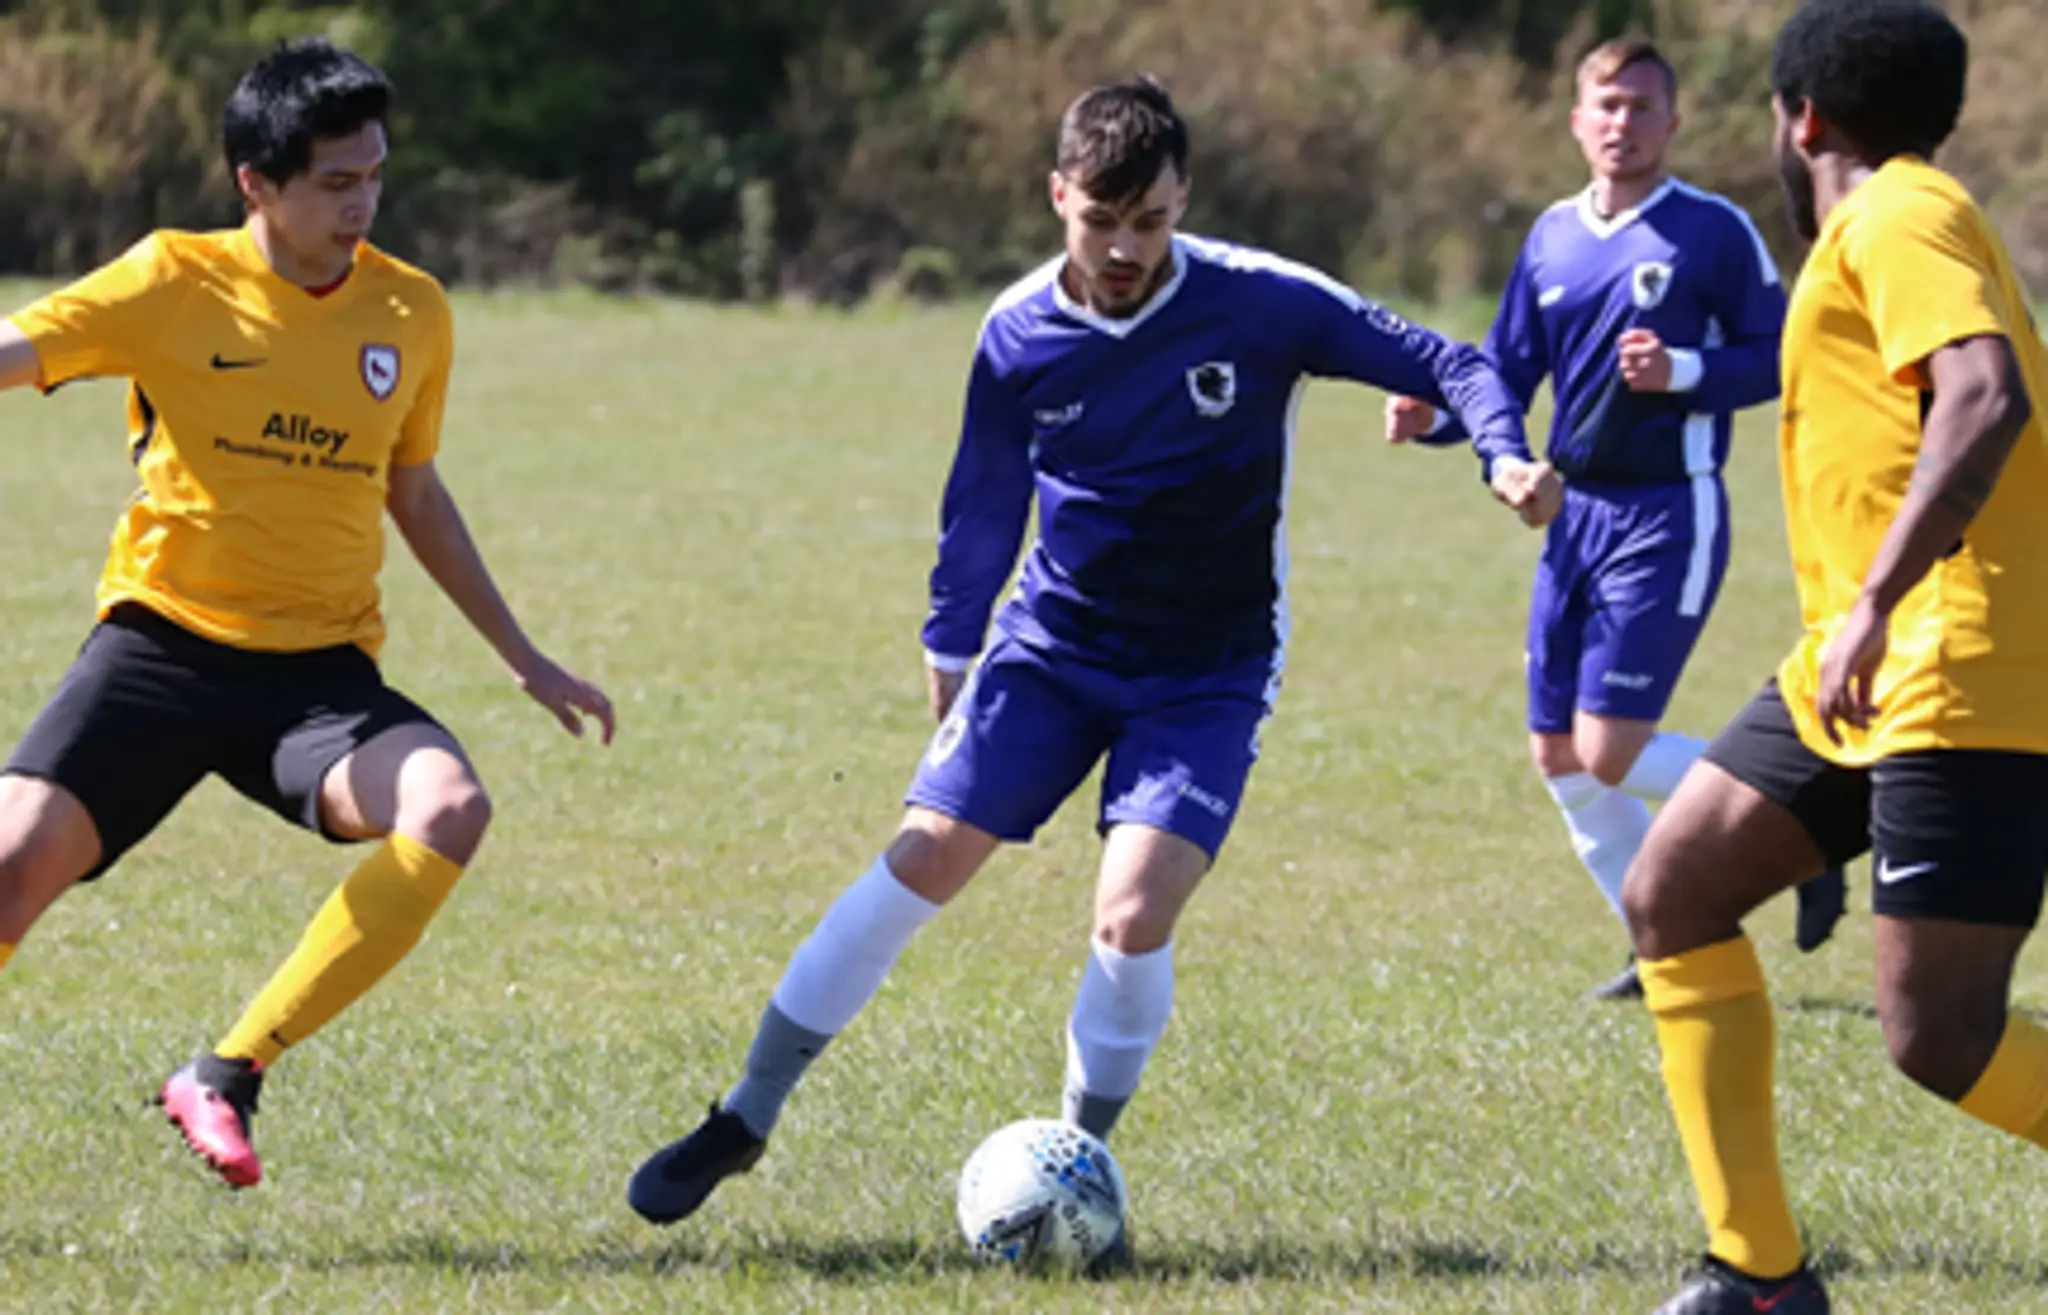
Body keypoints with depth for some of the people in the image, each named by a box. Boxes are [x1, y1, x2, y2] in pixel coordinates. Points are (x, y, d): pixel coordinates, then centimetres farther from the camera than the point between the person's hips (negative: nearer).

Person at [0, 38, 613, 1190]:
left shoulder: (413, 314, 7)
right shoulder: (175, 285, -4)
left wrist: (524, 659, 27)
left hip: (323, 665, 3)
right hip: (163, 641, -3)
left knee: (451, 808, -27)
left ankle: (230, 1077, -21)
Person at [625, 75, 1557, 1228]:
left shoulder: (1261, 304, -16)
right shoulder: (1020, 336, -6)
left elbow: (1435, 361, -12)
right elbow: (985, 506, 9)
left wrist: (1507, 451, -30)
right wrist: (951, 656, 15)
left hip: (1207, 676, -2)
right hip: (1052, 645, 2)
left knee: (1134, 915, -19)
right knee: (922, 861, -7)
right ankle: (744, 1124, 5)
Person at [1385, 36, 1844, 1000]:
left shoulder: (1715, 231, -7)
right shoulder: (1552, 238, 9)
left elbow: (1776, 358, -6)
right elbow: (1506, 374, 13)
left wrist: (1684, 372, -22)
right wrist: (1434, 415, -6)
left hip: (1671, 514, -7)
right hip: (1579, 512, 7)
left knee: (1610, 753, -13)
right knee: (1558, 755, 7)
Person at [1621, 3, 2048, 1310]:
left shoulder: (1897, 221, -9)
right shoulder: (1907, 222, 21)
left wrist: (1876, 601, -31)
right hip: (1862, 678, 11)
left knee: (1939, 1033, -14)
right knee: (1672, 897, 10)